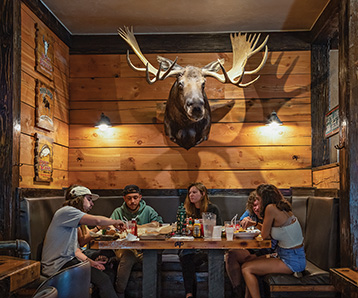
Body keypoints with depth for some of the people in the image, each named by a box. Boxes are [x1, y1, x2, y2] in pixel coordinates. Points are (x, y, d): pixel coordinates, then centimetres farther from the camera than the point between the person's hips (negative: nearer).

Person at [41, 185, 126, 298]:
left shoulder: (72, 218, 21)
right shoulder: (66, 211, -12)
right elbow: (97, 220, -26)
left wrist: (90, 261, 2)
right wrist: (115, 222, -8)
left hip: (68, 260, 10)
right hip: (57, 266, -10)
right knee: (103, 280, -20)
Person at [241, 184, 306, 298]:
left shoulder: (271, 208, -19)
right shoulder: (282, 208, 6)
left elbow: (265, 235, -10)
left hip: (291, 261, -9)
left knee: (246, 269, -9)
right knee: (250, 263, 13)